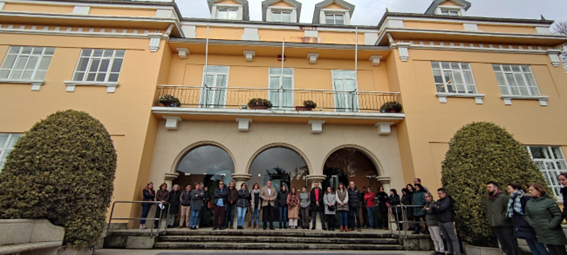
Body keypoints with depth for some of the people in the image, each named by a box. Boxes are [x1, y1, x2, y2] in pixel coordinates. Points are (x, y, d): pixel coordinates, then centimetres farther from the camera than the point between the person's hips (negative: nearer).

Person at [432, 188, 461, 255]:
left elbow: (442, 208, -19)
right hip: (440, 221, 8)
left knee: (453, 238, -5)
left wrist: (436, 208, -2)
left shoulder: (448, 200, -9)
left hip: (447, 221, -8)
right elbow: (432, 207, 8)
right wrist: (437, 207, -11)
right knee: (446, 238, 12)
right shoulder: (439, 201, 16)